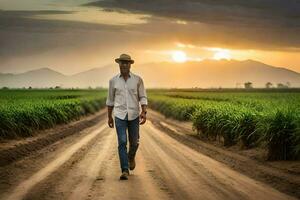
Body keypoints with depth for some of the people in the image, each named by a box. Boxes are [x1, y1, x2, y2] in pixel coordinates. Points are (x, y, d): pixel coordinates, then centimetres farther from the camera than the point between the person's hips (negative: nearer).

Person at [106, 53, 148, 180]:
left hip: (134, 115, 1)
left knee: (134, 142, 9)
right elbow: (110, 99, 11)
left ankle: (131, 156, 43)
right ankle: (125, 171, -10)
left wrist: (144, 113, -15)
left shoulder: (137, 80, -1)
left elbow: (142, 98, 0)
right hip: (120, 115, 0)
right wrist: (109, 117, 12)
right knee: (122, 142, -11)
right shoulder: (113, 81, 2)